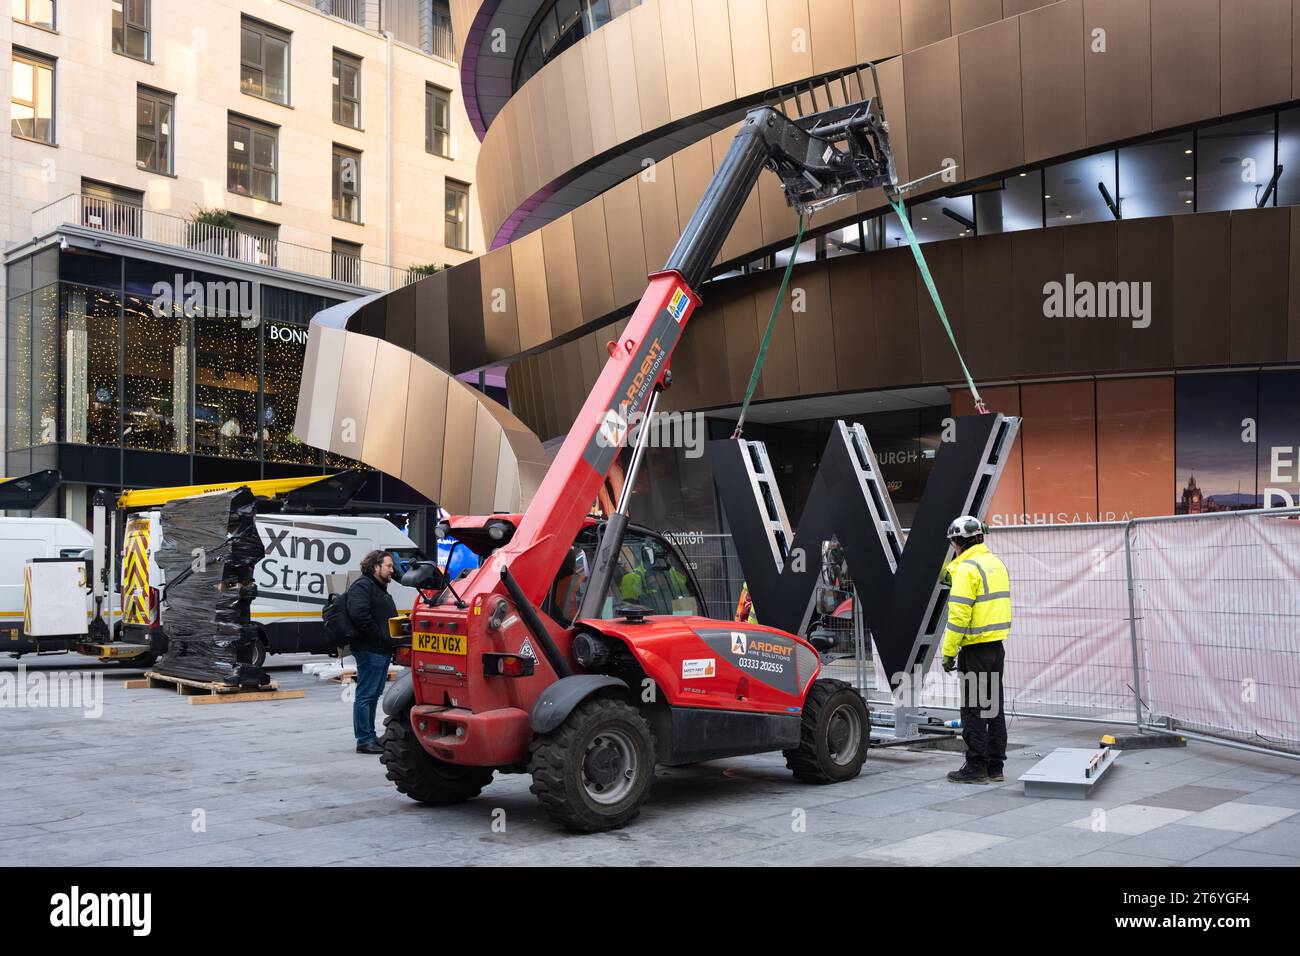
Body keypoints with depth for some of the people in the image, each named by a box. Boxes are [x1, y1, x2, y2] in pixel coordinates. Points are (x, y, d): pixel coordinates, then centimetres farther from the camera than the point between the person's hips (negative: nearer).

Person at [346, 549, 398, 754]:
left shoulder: (381, 589, 24)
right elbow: (359, 615, -23)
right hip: (369, 650, -10)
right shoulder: (362, 586, -9)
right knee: (365, 695, -7)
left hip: (383, 651, 10)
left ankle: (370, 736, 21)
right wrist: (380, 636, -19)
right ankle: (364, 740, -5)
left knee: (373, 695, 15)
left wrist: (394, 638, 13)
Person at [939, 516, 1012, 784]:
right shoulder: (996, 563, 13)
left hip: (976, 649, -9)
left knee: (973, 709, -3)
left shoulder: (967, 568, -15)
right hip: (997, 645, 9)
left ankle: (976, 767, 1)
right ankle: (995, 766, 18)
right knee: (994, 706, 13)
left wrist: (949, 652, -15)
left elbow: (959, 614, -19)